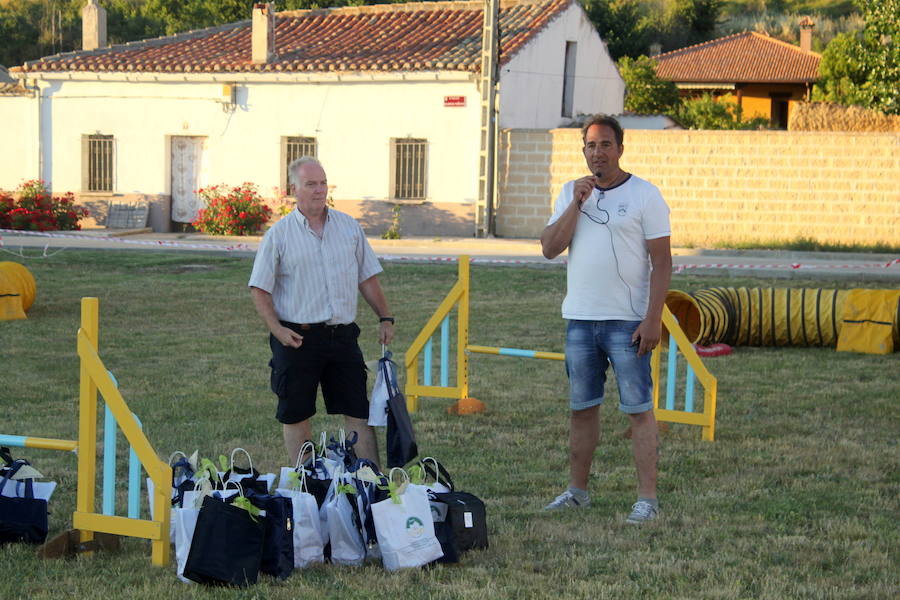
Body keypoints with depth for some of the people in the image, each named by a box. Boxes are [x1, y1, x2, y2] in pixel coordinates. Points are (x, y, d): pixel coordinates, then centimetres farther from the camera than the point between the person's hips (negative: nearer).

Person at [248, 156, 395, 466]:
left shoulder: (349, 227, 9)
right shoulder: (279, 234, -2)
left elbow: (367, 278, 16)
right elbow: (259, 289, -2)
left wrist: (385, 318, 8)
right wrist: (277, 329, -13)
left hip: (343, 335, 3)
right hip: (297, 339, -3)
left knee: (358, 412, 2)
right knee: (296, 416, 5)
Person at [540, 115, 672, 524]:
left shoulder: (644, 195, -3)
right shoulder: (571, 193, 11)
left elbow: (662, 262, -6)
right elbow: (549, 248, 1)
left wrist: (653, 319, -14)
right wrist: (577, 204, -9)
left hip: (627, 321, -5)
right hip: (580, 319, 5)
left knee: (638, 409, -4)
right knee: (581, 408, 11)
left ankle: (647, 497, -2)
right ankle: (577, 490, 20)